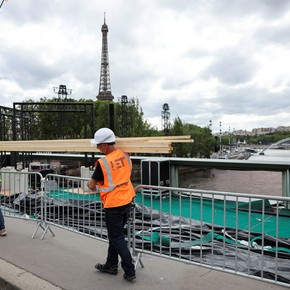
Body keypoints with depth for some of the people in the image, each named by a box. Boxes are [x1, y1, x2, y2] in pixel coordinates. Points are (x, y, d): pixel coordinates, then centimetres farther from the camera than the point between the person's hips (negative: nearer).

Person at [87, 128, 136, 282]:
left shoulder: (103, 162, -19)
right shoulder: (125, 156, -1)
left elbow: (92, 185, -8)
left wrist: (91, 185, 15)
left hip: (113, 205, -7)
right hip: (127, 201, 7)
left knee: (117, 238, 5)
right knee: (115, 234, 20)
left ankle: (129, 271, 10)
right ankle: (111, 265, 33)